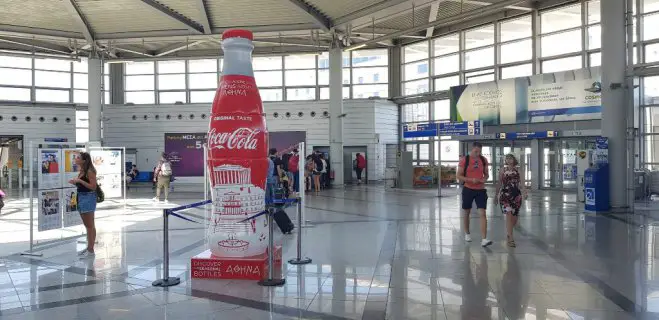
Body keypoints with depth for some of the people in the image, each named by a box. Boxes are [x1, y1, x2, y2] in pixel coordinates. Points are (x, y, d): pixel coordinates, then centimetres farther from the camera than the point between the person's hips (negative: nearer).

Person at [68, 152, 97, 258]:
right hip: (81, 197, 9)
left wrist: (80, 181, -21)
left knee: (90, 225, -2)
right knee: (87, 225, 16)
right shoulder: (81, 171, 12)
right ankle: (88, 247, 26)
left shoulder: (89, 171, -15)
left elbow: (93, 187, -19)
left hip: (88, 198, -9)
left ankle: (91, 250, 4)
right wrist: (74, 182, 3)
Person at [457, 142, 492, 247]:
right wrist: (471, 180, -21)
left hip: (481, 190, 2)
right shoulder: (464, 160, -8)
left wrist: (485, 178, -9)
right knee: (466, 213, 12)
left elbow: (486, 174, 14)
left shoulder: (484, 160, 3)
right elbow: (459, 176, -8)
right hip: (468, 189, -2)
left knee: (482, 213, -9)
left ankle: (484, 239, -13)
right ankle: (467, 234, 33)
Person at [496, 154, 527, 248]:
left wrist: (524, 192, -20)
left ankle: (508, 234, 32)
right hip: (505, 195, -2)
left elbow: (522, 183, -3)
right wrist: (496, 195, 13)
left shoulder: (518, 170, 6)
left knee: (514, 217, 7)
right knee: (509, 214, -15)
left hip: (516, 195, 2)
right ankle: (510, 238, -16)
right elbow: (499, 183, 10)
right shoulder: (503, 170, 5)